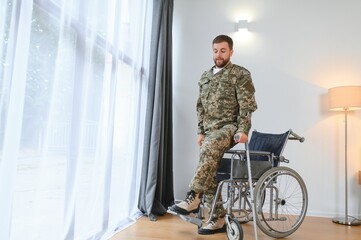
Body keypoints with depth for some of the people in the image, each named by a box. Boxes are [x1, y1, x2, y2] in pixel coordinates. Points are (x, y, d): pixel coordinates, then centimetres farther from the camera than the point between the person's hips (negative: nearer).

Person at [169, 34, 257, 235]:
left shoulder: (240, 74, -1)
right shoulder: (205, 76, 17)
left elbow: (247, 105, -8)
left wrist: (242, 130, -20)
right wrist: (201, 131, 10)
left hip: (230, 127, -6)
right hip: (210, 131, 6)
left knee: (209, 147, -37)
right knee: (208, 173, 1)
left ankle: (193, 198, -34)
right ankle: (218, 219, 12)